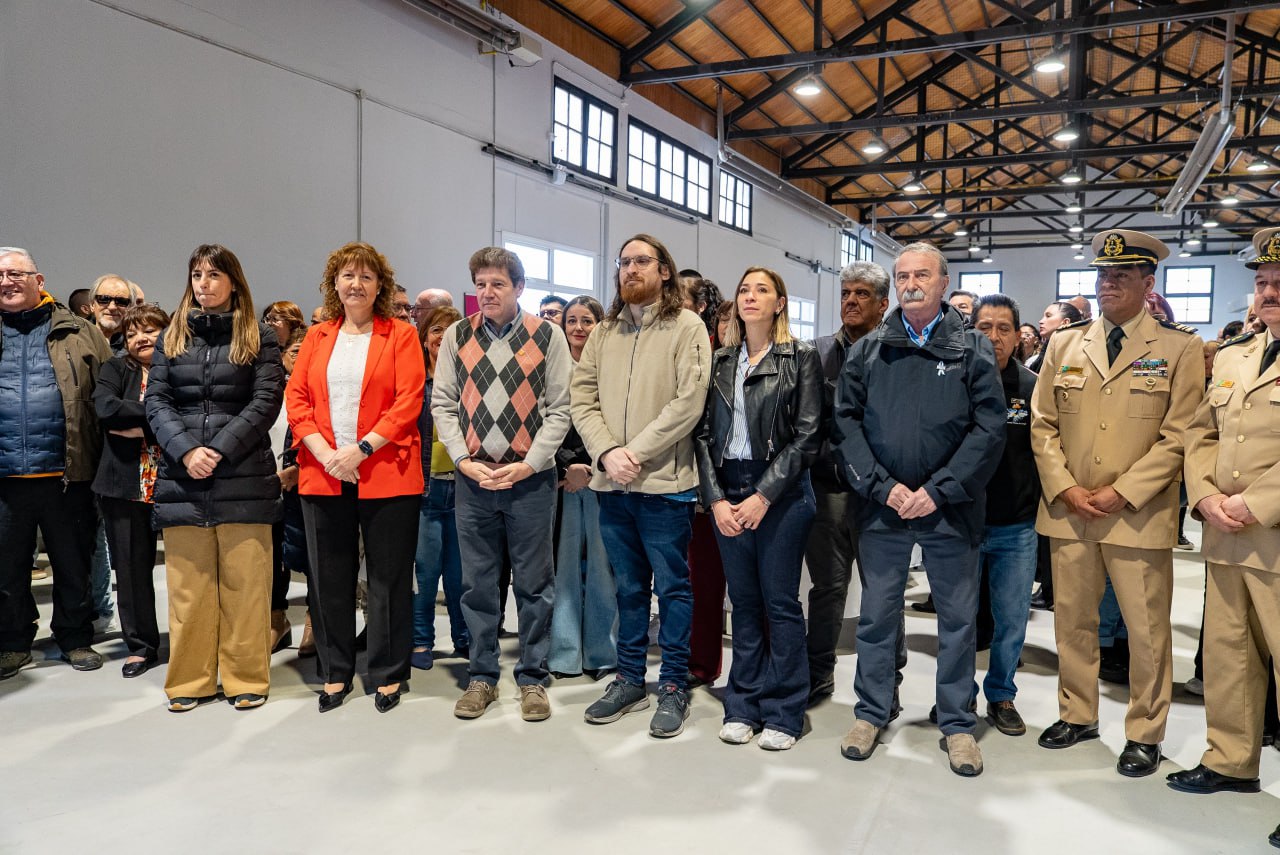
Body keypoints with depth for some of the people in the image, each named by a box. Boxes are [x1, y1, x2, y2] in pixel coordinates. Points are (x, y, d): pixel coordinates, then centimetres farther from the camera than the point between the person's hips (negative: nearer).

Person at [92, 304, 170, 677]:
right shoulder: (115, 369, 8)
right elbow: (105, 408, -11)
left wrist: (137, 420, -11)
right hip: (126, 485, 2)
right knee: (132, 568, 8)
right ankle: (141, 645, 22)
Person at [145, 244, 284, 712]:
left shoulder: (259, 337, 6)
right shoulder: (172, 337, 15)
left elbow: (265, 402, -3)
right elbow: (155, 401, 7)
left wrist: (219, 450, -13)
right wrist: (186, 450, -9)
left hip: (244, 476, -3)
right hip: (182, 477, 3)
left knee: (244, 582, 1)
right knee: (188, 583, 6)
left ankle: (246, 678, 11)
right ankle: (190, 678, 17)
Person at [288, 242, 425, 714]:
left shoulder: (401, 335, 2)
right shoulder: (317, 337, 13)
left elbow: (408, 403, -7)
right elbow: (296, 399, 7)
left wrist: (360, 449, -15)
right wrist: (325, 453, -9)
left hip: (386, 475, -3)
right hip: (323, 475, 4)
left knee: (389, 577, 4)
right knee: (329, 578, 9)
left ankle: (390, 674, 18)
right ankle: (336, 673, 24)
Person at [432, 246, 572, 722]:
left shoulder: (548, 336, 1)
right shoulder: (457, 336, 8)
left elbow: (560, 408, -1)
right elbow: (443, 404, 6)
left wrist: (527, 465, -9)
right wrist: (465, 461, -5)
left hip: (530, 477, -2)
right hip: (472, 477, 2)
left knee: (534, 583, 5)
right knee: (477, 583, 9)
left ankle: (533, 679, 19)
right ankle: (482, 677, 23)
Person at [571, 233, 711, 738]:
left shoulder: (687, 327, -3)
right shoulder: (604, 333, 13)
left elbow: (688, 402, -13)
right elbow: (582, 398, 6)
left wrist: (636, 453, -16)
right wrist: (606, 453, -11)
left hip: (664, 483, -5)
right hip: (611, 485, 5)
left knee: (672, 587, 5)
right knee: (629, 587, 16)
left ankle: (673, 686, 19)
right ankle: (630, 680, 28)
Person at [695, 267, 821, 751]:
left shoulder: (800, 358, 0)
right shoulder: (720, 362, 11)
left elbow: (806, 437, -7)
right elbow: (705, 433, 6)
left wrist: (763, 496, -13)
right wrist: (716, 498, -5)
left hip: (780, 492, -3)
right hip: (727, 493, 4)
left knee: (780, 601, 2)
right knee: (743, 601, 11)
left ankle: (783, 712, 15)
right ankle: (744, 706, 21)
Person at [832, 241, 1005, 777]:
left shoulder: (973, 349, 2)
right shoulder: (867, 352, 6)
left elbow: (988, 428, -5)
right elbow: (846, 424, 1)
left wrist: (939, 491, -13)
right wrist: (882, 486, -10)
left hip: (949, 509, -1)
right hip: (881, 506, 1)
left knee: (958, 617, 9)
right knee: (877, 613, 11)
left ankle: (957, 723, 25)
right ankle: (871, 713, 26)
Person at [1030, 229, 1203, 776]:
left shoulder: (1180, 349, -1)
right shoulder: (1064, 344, 9)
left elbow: (1177, 436, -6)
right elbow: (1043, 426, 7)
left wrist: (1120, 493, -14)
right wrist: (1065, 490, -6)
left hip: (1139, 516, -3)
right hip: (1068, 512, 3)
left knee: (1146, 631, 5)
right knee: (1072, 620, 13)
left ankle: (1144, 734, 23)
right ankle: (1077, 715, 31)